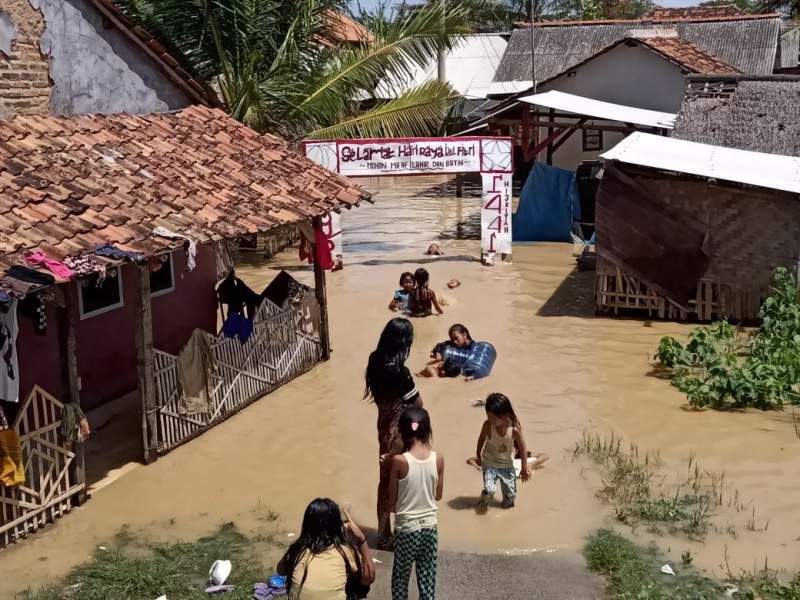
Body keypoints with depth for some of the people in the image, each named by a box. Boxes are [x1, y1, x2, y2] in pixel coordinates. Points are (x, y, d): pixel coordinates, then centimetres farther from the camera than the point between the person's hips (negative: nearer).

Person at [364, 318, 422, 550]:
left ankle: (383, 534, 30)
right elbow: (417, 403, -17)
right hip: (402, 431, -8)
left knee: (386, 481, 18)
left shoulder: (375, 362, -3)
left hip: (384, 426, 8)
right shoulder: (399, 371, -27)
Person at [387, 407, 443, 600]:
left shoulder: (399, 461, -18)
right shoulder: (438, 459, -9)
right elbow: (438, 495, 3)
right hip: (429, 526, 3)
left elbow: (392, 499, -8)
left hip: (406, 527, -3)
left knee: (401, 576, 14)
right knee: (428, 577, 14)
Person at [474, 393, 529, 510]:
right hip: (489, 464, -1)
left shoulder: (514, 429, -24)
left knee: (510, 495, 5)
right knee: (489, 490, -18)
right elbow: (481, 439, -2)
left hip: (507, 465, 1)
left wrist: (524, 469, -4)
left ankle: (507, 502, 40)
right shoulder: (487, 425, -23)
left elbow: (523, 448, -10)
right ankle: (483, 502, 14)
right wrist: (478, 456, 10)